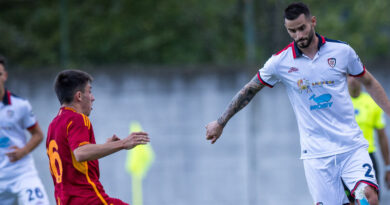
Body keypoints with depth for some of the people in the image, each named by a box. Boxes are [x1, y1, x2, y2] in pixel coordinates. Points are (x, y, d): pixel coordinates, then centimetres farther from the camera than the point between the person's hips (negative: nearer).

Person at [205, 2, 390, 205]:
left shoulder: (342, 51, 2)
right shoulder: (280, 62, 0)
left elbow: (369, 82, 17)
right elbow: (249, 90, 13)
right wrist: (220, 123, 18)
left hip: (352, 146, 1)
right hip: (316, 153, 0)